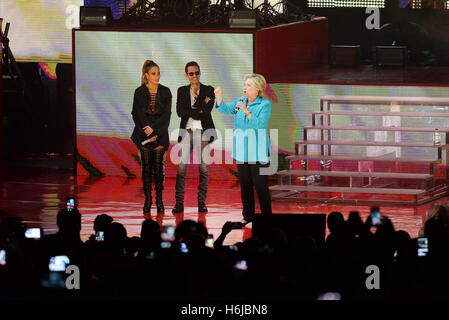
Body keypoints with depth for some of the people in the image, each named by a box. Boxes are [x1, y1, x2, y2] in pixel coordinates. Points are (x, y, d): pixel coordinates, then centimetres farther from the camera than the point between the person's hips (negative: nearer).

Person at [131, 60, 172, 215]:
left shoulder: (165, 92, 4)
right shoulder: (139, 92, 2)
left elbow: (166, 115, -1)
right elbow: (136, 115, -1)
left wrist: (154, 129, -12)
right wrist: (147, 133, -9)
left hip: (160, 133, 0)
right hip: (144, 133, 0)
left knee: (159, 166, -3)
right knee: (146, 166, -2)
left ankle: (159, 200, 1)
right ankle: (148, 200, 1)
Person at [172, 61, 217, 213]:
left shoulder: (208, 90, 5)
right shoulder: (182, 91, 10)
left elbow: (207, 109, -10)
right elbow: (180, 112, -3)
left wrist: (196, 96, -7)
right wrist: (198, 111, -10)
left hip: (203, 132, -1)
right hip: (186, 132, 1)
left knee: (203, 168, 0)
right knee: (181, 167, -5)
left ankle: (201, 202, 7)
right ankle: (179, 202, -4)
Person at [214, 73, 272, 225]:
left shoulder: (265, 105, -7)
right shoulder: (240, 102, 10)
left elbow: (260, 124, -18)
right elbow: (226, 109, 7)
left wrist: (247, 112, -27)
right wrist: (219, 99, -11)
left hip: (258, 153, -6)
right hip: (241, 152, 6)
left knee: (260, 185, -4)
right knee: (245, 185, 11)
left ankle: (266, 216, 4)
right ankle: (248, 215, 20)